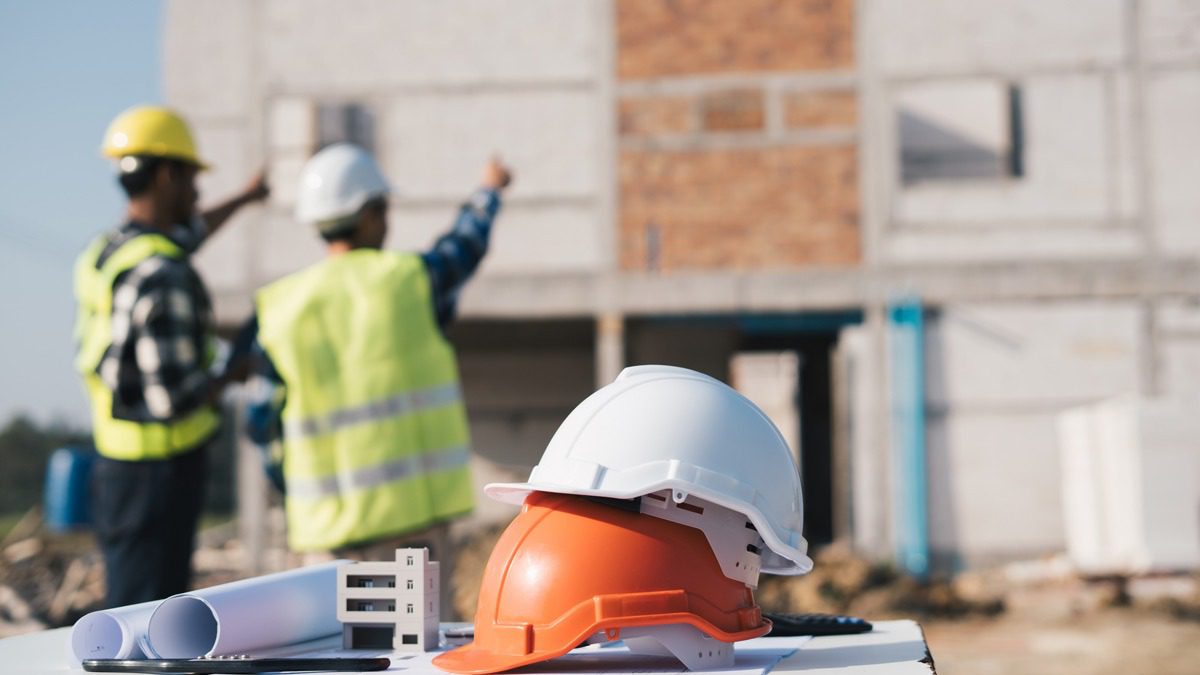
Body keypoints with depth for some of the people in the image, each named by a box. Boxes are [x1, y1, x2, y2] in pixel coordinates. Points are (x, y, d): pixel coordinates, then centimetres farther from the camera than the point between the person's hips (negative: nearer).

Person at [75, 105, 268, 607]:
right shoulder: (162, 278, -22)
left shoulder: (103, 254, 7)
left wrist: (244, 198, 44)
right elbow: (174, 397, -24)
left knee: (128, 608, 17)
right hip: (161, 467, -9)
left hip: (115, 463, 9)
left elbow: (184, 236, 29)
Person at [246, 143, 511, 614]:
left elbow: (264, 423, 6)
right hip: (409, 507, -3)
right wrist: (489, 192, 40)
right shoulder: (407, 278, -3)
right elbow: (467, 242, 19)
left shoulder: (279, 308, 2)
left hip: (324, 519, 3)